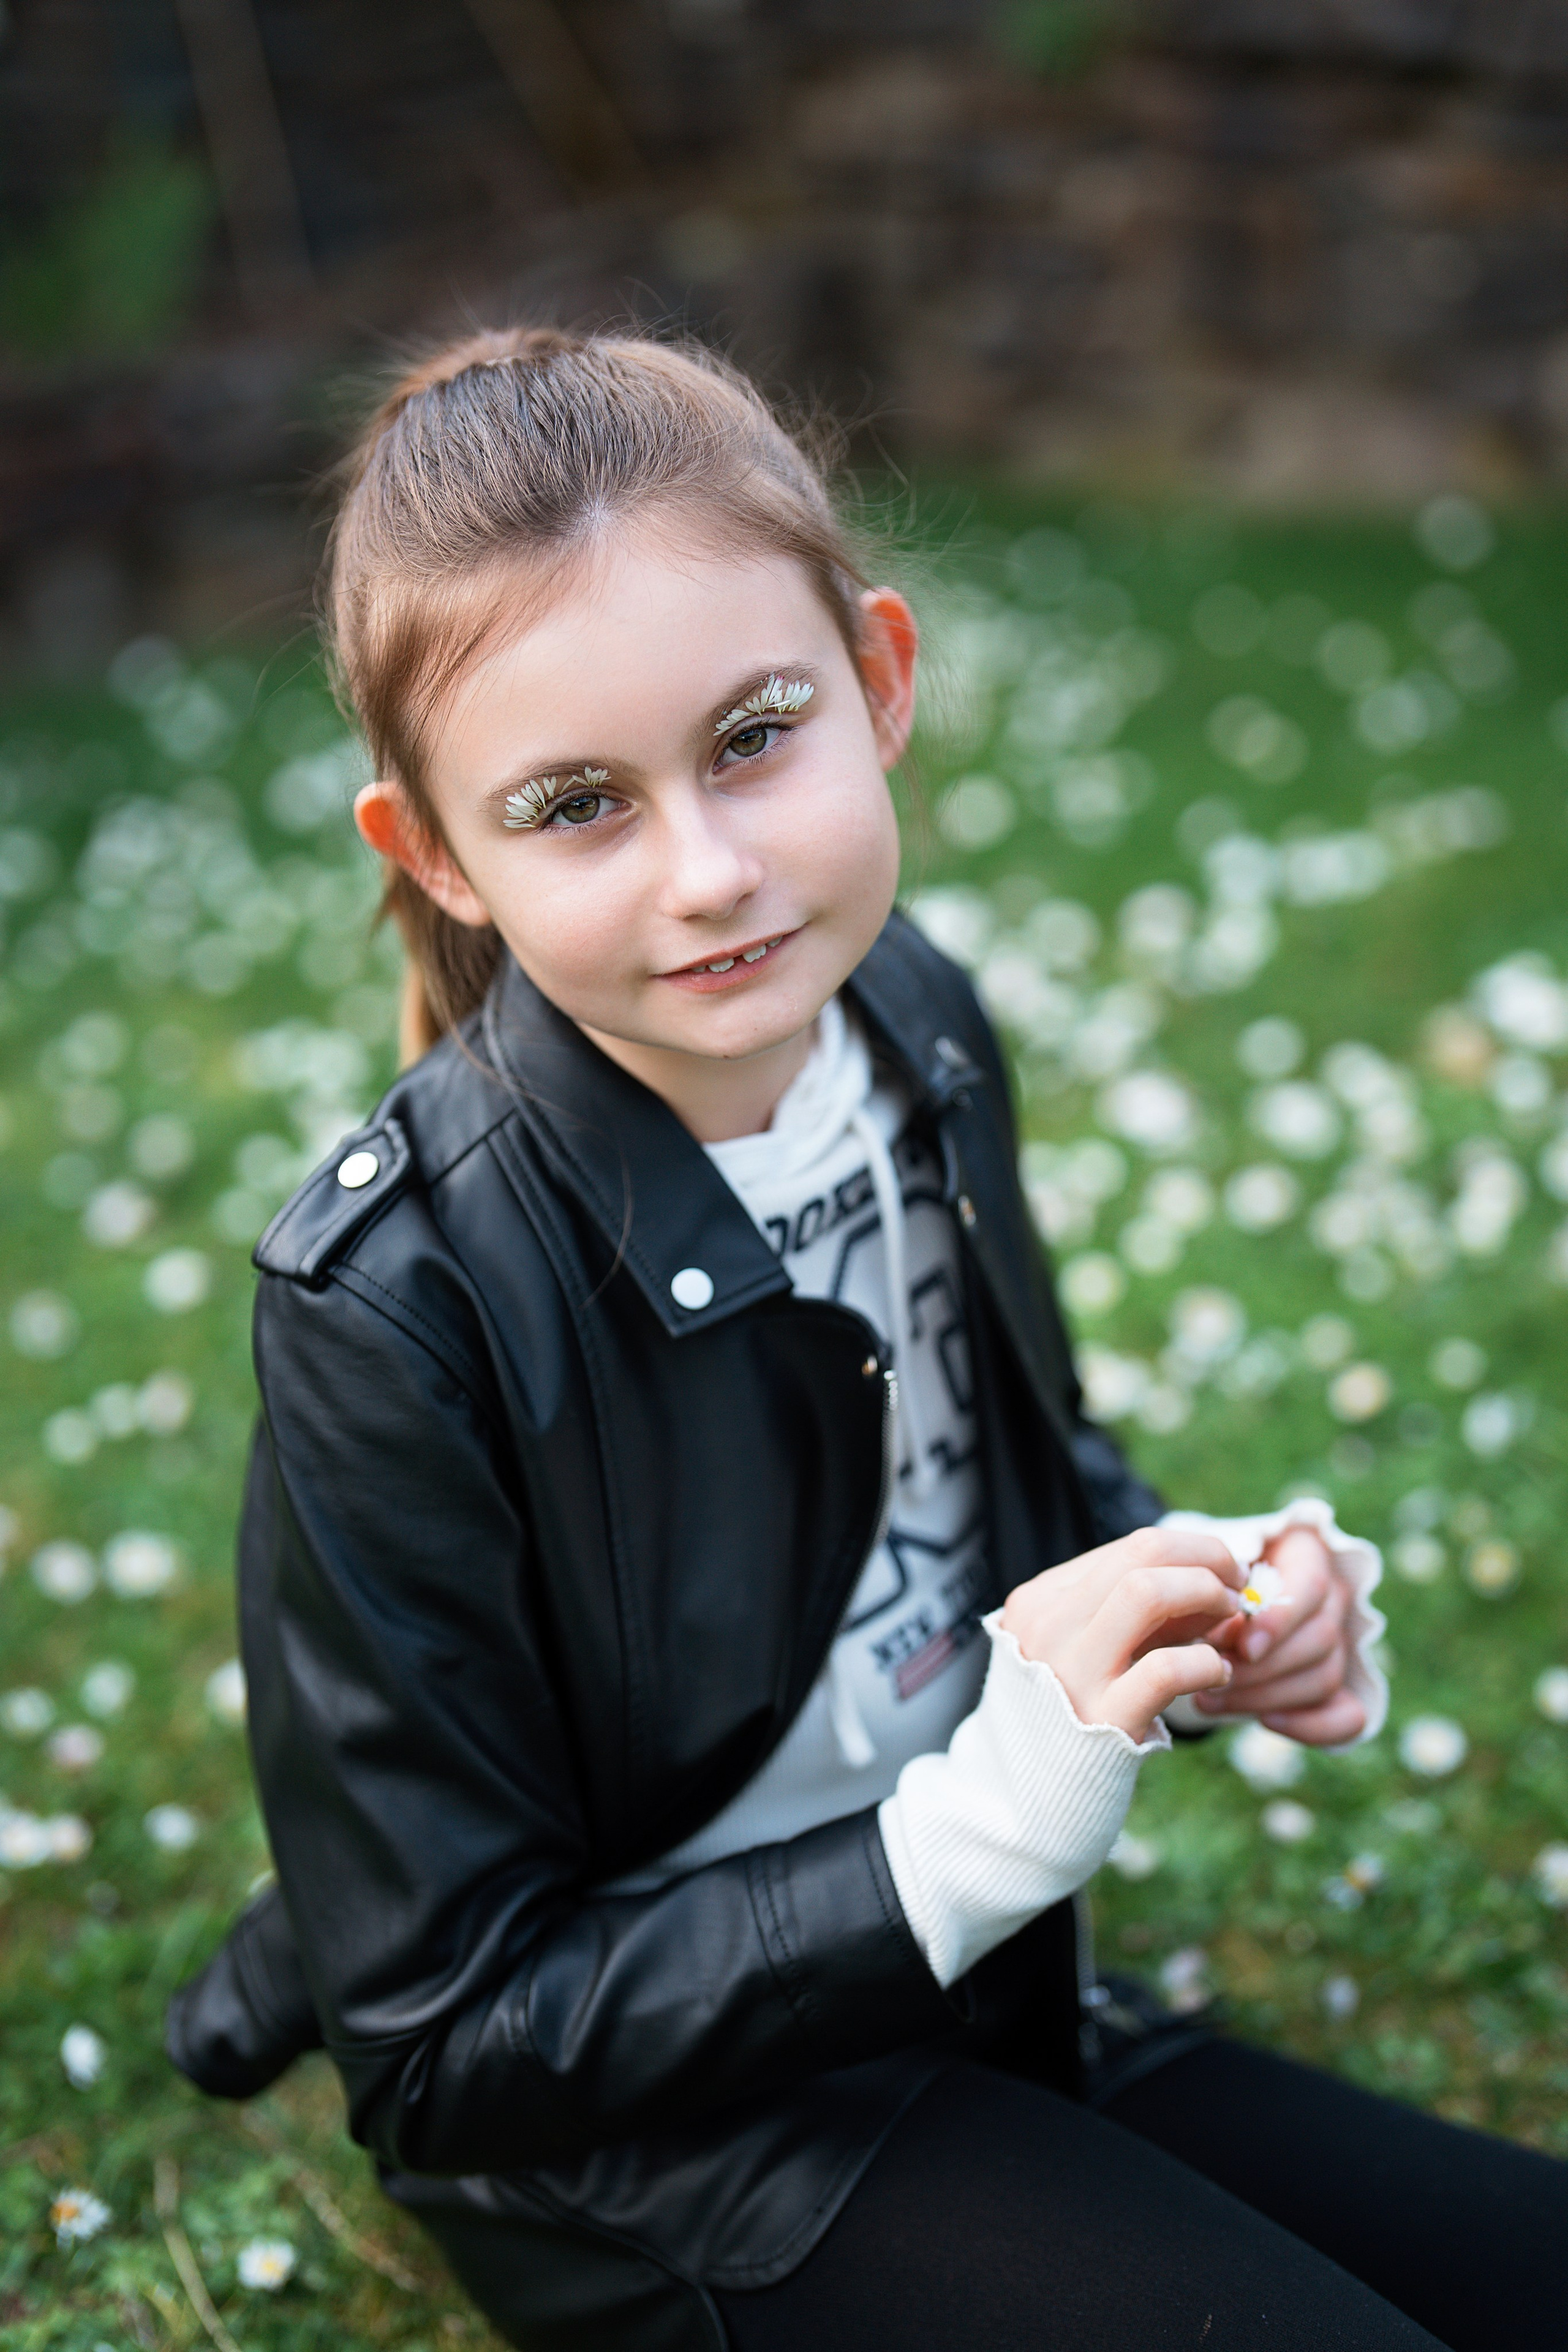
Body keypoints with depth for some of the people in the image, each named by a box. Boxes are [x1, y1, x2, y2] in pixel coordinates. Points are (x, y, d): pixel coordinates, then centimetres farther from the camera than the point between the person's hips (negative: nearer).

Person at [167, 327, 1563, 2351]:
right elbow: (446, 2046, -18)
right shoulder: (395, 1309, -26)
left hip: (982, 2008, 6)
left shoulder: (914, 1028, -7)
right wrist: (986, 1825, -27)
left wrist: (1206, 1604, -10)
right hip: (638, 2133, -6)